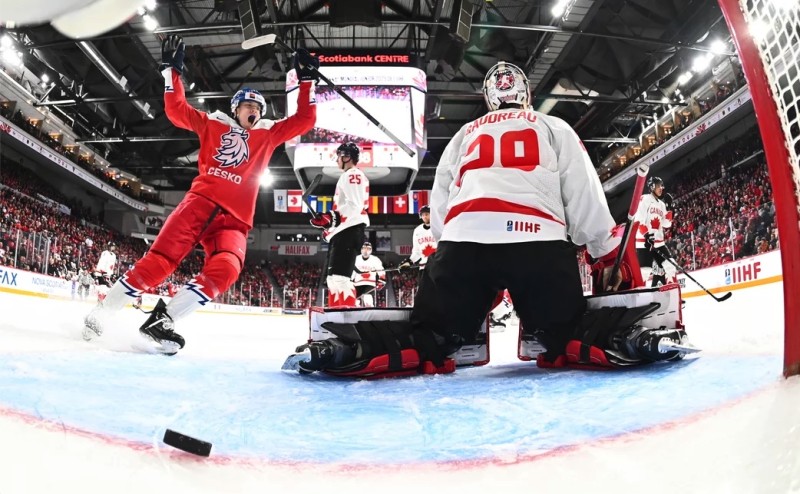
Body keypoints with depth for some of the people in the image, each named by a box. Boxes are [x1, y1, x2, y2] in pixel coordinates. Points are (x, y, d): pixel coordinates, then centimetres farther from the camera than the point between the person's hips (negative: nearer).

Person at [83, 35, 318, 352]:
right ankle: (98, 316, 1)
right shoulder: (214, 123, 18)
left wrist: (306, 81, 9)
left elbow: (304, 120, 16)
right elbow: (176, 110, 15)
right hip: (201, 202, -1)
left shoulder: (268, 134, 21)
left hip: (235, 219, 2)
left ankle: (163, 319, -24)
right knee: (159, 260, -13)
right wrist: (172, 69, 9)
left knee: (225, 270, -27)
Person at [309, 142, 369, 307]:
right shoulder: (353, 177, 27)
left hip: (348, 231, -11)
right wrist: (330, 227, 26)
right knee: (333, 277, 14)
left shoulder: (351, 175, -7)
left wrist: (332, 218, -28)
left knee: (338, 277, -20)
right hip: (346, 232, 11)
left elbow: (354, 205, -20)